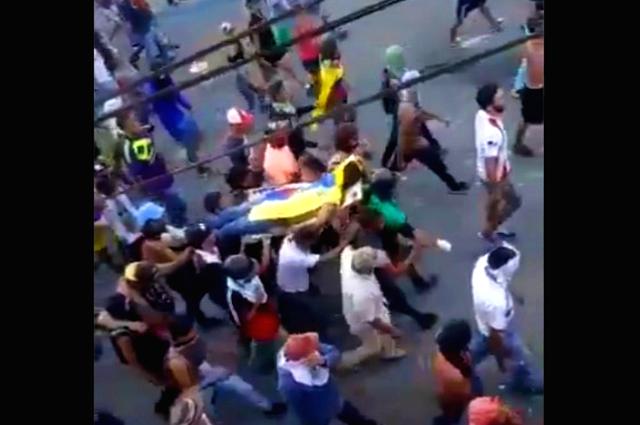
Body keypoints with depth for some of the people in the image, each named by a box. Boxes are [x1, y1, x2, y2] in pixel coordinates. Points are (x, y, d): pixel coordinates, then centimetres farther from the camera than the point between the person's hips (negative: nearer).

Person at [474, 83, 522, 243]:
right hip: (494, 175, -8)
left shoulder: (482, 115, -13)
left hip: (497, 170, 8)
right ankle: (488, 231, 35)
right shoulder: (491, 133, -41)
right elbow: (490, 163, -32)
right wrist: (496, 188, -21)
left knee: (494, 201, 29)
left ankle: (493, 227, 53)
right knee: (513, 202, 16)